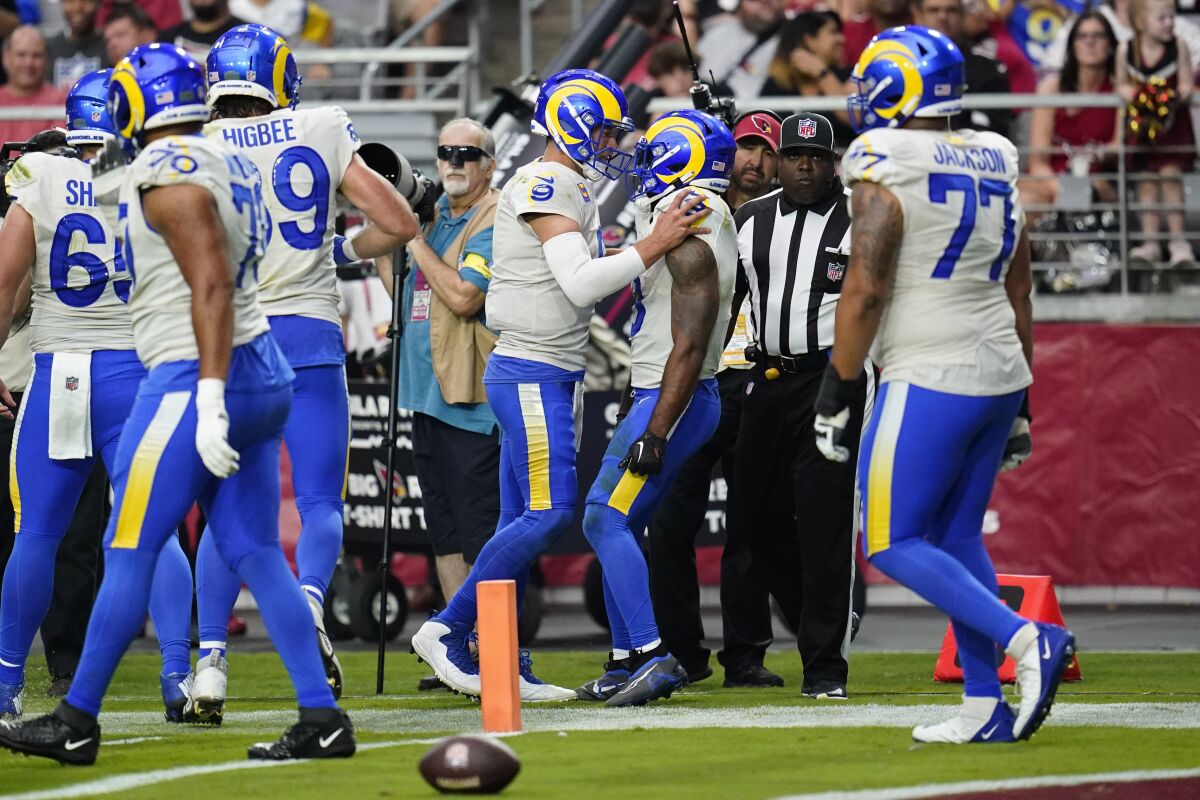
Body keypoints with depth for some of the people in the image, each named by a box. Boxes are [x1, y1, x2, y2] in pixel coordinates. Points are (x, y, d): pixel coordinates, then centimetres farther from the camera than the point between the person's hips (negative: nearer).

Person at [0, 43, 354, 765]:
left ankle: (77, 723, 6)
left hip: (197, 378, -9)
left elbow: (211, 287, -21)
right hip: (264, 372, 9)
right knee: (256, 556, 8)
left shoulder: (167, 173, -14)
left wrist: (208, 399, -25)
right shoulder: (229, 164, 14)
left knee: (129, 555, -1)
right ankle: (322, 718, 2)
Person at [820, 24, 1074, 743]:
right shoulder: (996, 168, 12)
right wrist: (1019, 401, 23)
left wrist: (836, 394, -8)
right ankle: (986, 709, 8)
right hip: (998, 375, 8)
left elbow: (865, 290, -15)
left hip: (929, 384, -8)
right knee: (957, 535, 14)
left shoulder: (885, 172, -11)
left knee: (893, 543, -1)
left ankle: (1025, 638, -17)